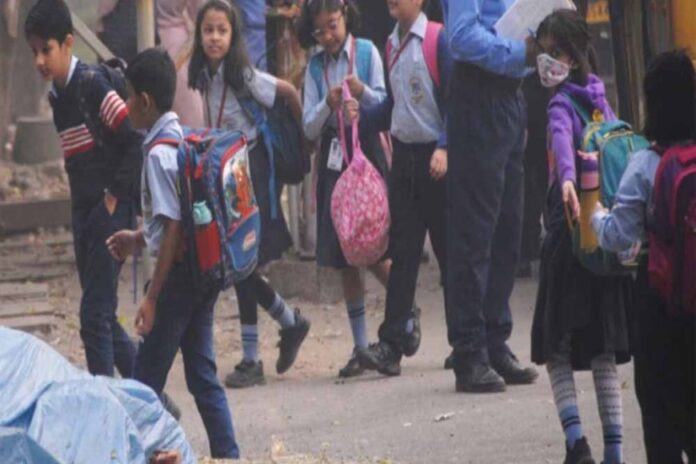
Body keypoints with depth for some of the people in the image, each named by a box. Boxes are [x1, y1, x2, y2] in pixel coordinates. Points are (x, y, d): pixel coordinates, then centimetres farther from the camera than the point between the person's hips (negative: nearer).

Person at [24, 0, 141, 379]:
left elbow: (136, 140, -17)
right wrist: (82, 202, 11)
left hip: (109, 211, -9)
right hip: (84, 213, 9)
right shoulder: (57, 96, 12)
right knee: (100, 317, 13)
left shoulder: (92, 85, -14)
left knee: (95, 316, -10)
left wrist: (115, 193, -14)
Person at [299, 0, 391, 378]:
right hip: (333, 156, 3)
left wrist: (363, 93, -21)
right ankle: (361, 348, 7)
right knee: (344, 259, 3)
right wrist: (328, 104, -15)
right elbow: (310, 128, 3)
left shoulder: (367, 52, -1)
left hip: (366, 150, -3)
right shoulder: (315, 67, 7)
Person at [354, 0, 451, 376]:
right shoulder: (392, 45, 11)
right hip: (404, 155, 6)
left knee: (449, 248, 3)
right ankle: (392, 344, -5)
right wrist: (358, 114, 2)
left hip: (435, 158, -6)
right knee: (402, 252, 1)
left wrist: (446, 147, -22)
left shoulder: (439, 41, -10)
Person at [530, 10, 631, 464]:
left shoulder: (562, 105, -11)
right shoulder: (598, 98, 11)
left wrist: (567, 180, -49)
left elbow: (562, 142, -32)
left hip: (571, 231, -6)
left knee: (556, 342, 1)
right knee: (605, 346, 10)